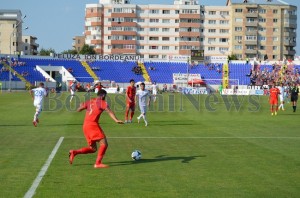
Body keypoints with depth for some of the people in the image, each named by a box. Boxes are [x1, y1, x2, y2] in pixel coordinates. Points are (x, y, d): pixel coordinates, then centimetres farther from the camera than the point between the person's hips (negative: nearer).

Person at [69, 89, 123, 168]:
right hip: (92, 125, -8)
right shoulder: (102, 102, 0)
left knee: (93, 149, 14)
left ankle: (74, 152, 4)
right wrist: (116, 120, -27)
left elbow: (79, 109, 21)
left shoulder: (89, 102, 18)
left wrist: (82, 105, 44)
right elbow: (109, 112, -14)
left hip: (85, 126, 8)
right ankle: (98, 163, -17)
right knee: (104, 143, -8)